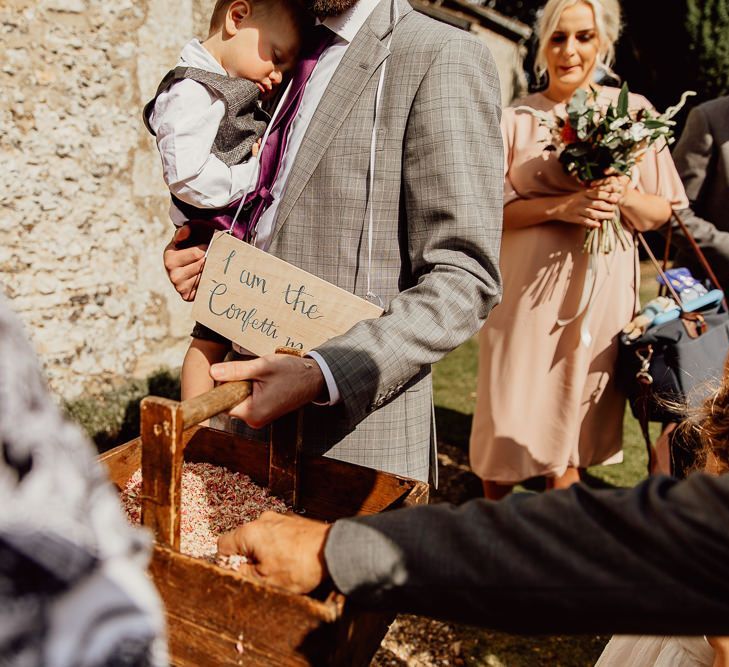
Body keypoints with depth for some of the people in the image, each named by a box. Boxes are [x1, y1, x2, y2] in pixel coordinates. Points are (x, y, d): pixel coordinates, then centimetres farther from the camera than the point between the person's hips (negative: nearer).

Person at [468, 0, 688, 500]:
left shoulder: (634, 111, 7)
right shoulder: (516, 119, 4)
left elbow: (661, 213, 8)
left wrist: (624, 196, -13)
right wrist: (560, 205, -17)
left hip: (600, 291, 1)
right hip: (526, 290, -1)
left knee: (571, 424, 10)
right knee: (507, 421, 3)